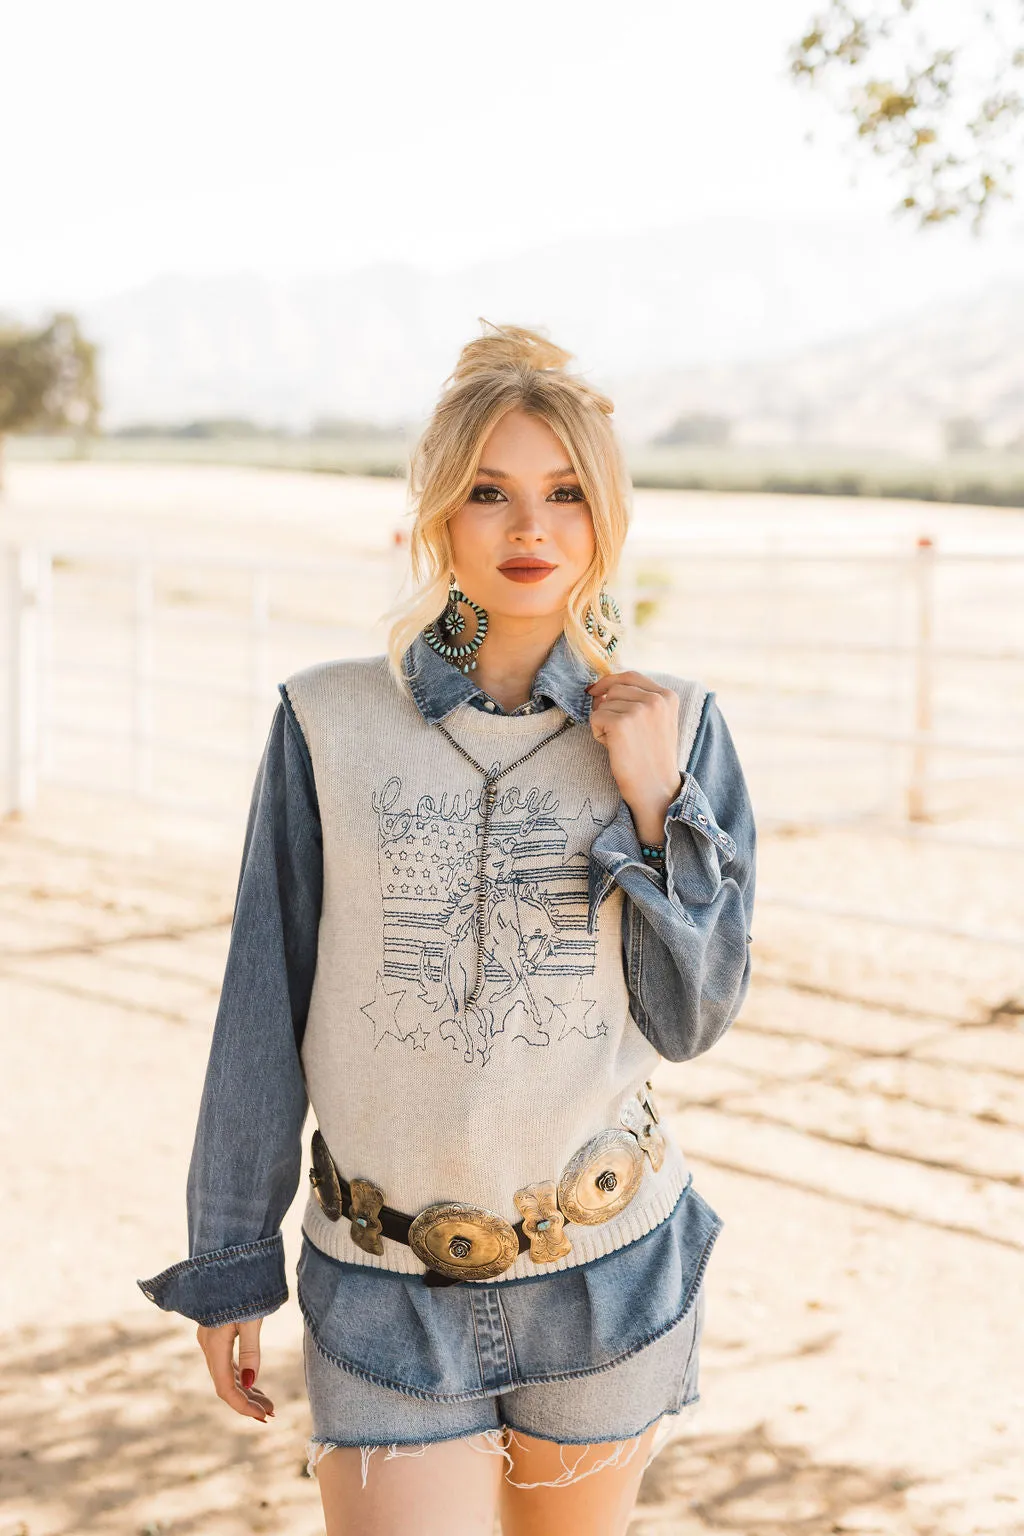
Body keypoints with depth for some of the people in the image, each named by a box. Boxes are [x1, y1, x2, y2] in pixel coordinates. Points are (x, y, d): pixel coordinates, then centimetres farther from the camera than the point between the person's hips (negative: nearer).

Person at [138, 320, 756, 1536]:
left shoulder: (672, 727, -3)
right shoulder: (329, 725, -7)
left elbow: (691, 1022, -2)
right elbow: (263, 1012, -1)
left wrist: (656, 803, -13)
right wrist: (227, 1263, 4)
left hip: (608, 1275, 2)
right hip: (386, 1295, -1)